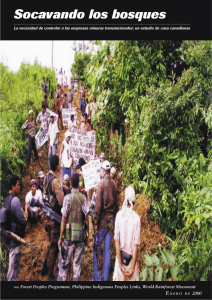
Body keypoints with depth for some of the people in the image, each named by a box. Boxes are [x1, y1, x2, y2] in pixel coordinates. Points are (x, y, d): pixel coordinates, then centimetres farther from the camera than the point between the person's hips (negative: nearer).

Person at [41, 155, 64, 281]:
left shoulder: (47, 178, 5)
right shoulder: (55, 181, -22)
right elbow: (61, 201, -26)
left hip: (49, 216, 9)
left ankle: (44, 268, 31)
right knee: (54, 245, 2)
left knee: (51, 242, 22)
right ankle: (51, 274, 11)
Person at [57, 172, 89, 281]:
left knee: (64, 262, 5)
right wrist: (87, 236, 12)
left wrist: (60, 237, -1)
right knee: (78, 263, 10)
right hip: (81, 235, 2)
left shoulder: (67, 198, -8)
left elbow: (63, 220, -7)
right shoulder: (83, 198, -1)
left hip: (69, 235, -2)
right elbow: (86, 219, 2)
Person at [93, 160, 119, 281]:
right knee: (107, 250, 9)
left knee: (96, 249, 4)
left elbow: (98, 204, -14)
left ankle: (96, 277, 5)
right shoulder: (114, 184, 5)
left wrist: (95, 222, -10)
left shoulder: (102, 183, -12)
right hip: (111, 219, 5)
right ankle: (105, 277, 14)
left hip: (102, 220, -5)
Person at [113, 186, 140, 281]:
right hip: (131, 258, -1)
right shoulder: (137, 218, -10)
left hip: (120, 255, 1)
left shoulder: (119, 215, -6)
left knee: (118, 277, 11)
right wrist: (132, 268, -5)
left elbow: (116, 240, -9)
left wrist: (120, 265, -6)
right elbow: (136, 244, -10)